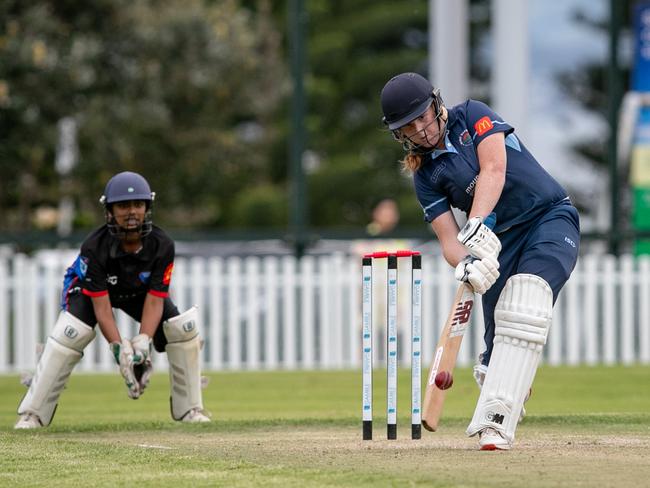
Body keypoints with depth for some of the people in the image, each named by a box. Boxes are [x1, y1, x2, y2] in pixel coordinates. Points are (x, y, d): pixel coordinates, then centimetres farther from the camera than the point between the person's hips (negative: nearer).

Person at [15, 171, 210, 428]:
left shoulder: (162, 245, -28)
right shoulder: (94, 247, -35)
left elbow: (155, 300, -28)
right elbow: (101, 306, -34)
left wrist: (143, 343, -41)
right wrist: (119, 348, -43)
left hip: (139, 294, 3)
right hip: (90, 290, -3)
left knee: (184, 327, -16)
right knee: (69, 334, -28)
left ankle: (189, 409, -1)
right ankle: (32, 414, -20)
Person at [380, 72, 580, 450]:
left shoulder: (473, 115, 0)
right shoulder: (425, 176, 6)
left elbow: (493, 170, -16)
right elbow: (449, 239, -4)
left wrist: (477, 225, -31)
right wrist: (466, 264, -28)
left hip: (552, 219, -5)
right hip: (501, 239, 5)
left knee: (524, 303, -27)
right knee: (499, 337, -10)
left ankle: (496, 421, -36)